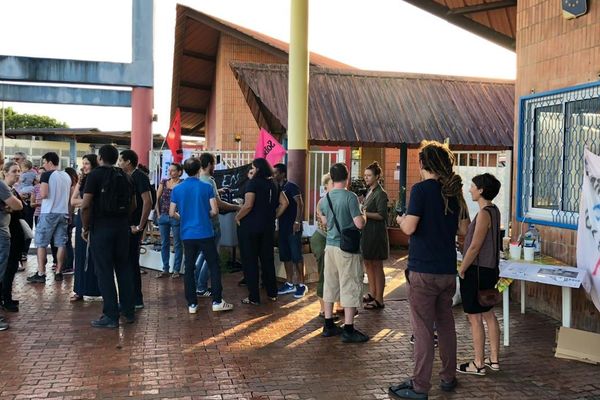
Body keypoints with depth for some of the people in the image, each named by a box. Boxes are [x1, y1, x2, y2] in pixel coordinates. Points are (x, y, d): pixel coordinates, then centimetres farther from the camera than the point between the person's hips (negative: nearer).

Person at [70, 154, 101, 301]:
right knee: (80, 254, 7)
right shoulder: (81, 182, 11)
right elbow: (73, 201, 6)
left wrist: (81, 202, -7)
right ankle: (80, 290, 13)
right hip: (81, 219, 6)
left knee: (92, 255, 0)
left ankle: (92, 289, 9)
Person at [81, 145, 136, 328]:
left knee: (104, 272, 0)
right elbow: (133, 205, 12)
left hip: (101, 228, -5)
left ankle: (111, 316, 3)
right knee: (124, 268, 14)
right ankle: (128, 311, 20)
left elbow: (85, 205, -13)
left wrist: (85, 227, -3)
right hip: (122, 228, 5)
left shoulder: (95, 174, -8)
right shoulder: (126, 177, 10)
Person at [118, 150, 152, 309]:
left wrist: (140, 226, -19)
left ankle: (136, 300, 4)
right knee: (127, 261, 13)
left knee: (131, 262, -4)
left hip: (133, 226, -9)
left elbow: (148, 202, -21)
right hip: (126, 225, 9)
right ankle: (130, 297, 23)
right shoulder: (128, 178, 15)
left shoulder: (140, 177, -12)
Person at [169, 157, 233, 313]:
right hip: (205, 233, -3)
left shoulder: (177, 189, 1)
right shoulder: (206, 187, -6)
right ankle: (217, 301, 6)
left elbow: (172, 213, 3)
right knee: (214, 266, 7)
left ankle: (192, 304, 11)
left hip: (187, 234, 3)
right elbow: (214, 211, -9)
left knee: (189, 268, 9)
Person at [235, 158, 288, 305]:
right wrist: (274, 216, 12)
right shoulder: (273, 184, 8)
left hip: (250, 226, -6)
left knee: (250, 261, 2)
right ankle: (272, 293, 22)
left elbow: (248, 205, -22)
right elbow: (284, 203, 7)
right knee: (268, 259, 15)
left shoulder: (253, 183, -12)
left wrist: (237, 217, -9)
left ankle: (254, 297, 4)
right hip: (268, 227, 6)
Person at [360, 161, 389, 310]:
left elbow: (381, 215, -19)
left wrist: (365, 213, -25)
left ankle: (379, 300, 3)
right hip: (366, 231, 9)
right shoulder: (369, 192, 14)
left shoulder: (380, 194, -13)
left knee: (377, 265, -3)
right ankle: (372, 294, 27)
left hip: (376, 233, -9)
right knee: (368, 263, 15)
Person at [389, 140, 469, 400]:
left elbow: (409, 228, -19)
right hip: (448, 271, 6)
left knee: (423, 329, -1)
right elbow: (463, 230, 11)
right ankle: (448, 378, 29)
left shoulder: (421, 189, -12)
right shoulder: (454, 191, 6)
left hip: (423, 271, -6)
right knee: (446, 325, 17)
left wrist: (401, 220, 2)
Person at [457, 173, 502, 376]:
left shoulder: (484, 213, -19)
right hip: (489, 269, 10)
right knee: (488, 314, 16)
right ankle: (494, 359, 25)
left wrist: (461, 270, -10)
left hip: (477, 271, -10)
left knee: (475, 317, 0)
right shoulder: (494, 210, 10)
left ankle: (478, 363, 9)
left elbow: (474, 246, -20)